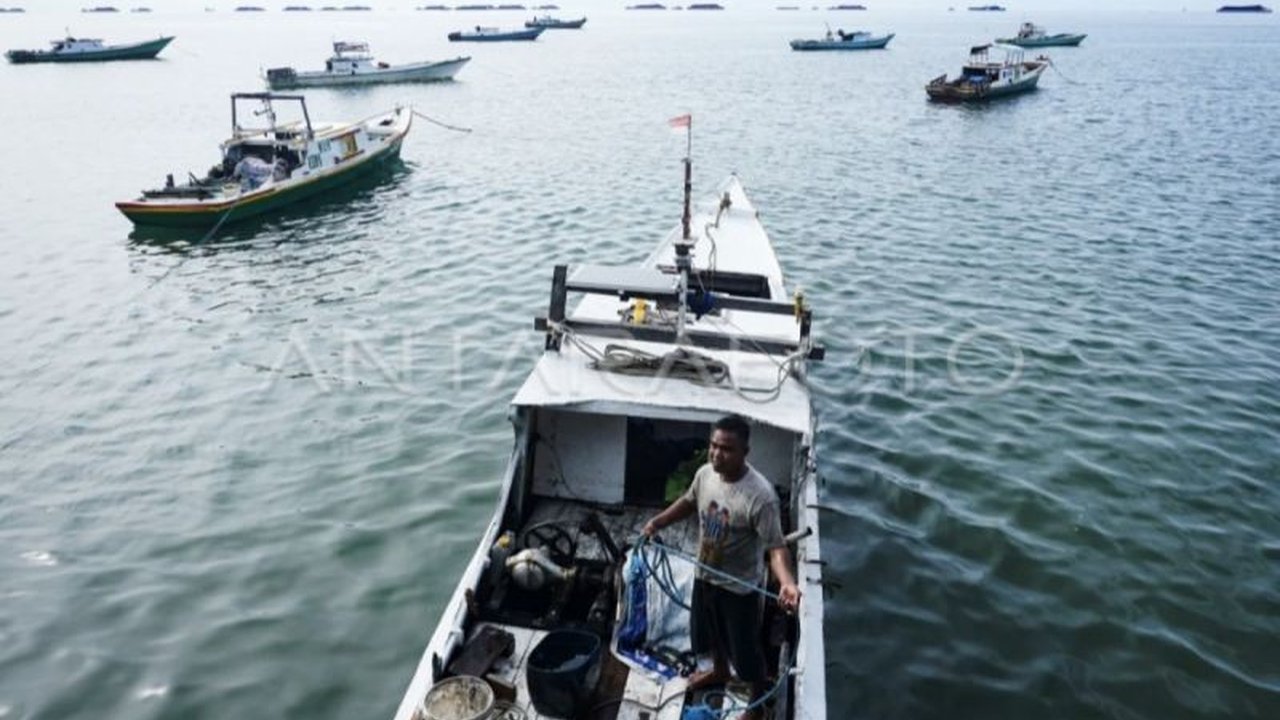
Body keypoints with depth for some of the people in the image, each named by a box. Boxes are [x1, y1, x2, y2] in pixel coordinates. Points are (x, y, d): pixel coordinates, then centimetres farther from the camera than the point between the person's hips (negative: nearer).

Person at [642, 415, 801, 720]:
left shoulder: (760, 495, -32)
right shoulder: (705, 473, -12)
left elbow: (776, 546, -30)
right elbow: (689, 501, 9)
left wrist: (787, 582, -47)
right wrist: (657, 521, -1)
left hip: (740, 587, -6)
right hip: (705, 576, 6)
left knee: (746, 650, 15)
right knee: (710, 631, 30)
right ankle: (719, 671, 61)